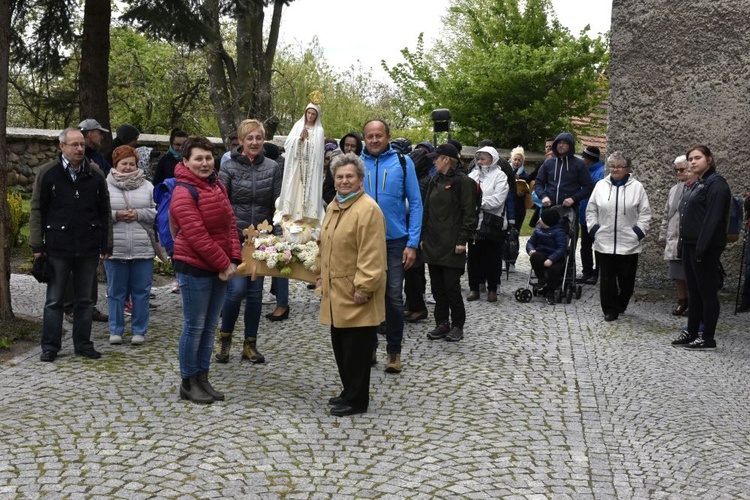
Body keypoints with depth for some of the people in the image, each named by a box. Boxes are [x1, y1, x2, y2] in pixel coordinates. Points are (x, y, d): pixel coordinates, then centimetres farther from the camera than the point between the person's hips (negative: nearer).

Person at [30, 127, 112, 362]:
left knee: (84, 300, 11)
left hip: (88, 249, 2)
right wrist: (37, 245, -4)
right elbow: (37, 210, 0)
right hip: (57, 247, -2)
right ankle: (50, 346, 15)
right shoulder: (47, 173, -2)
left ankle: (83, 344, 21)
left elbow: (104, 212, 8)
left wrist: (106, 245, 5)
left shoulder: (95, 174, 4)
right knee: (54, 300, 6)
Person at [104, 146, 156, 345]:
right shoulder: (105, 186, 4)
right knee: (116, 291, 9)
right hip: (115, 250, -1)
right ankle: (115, 330, 20)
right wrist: (115, 215, -14)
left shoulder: (147, 187, 8)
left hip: (143, 250, 1)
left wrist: (139, 214, -12)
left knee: (141, 291, 6)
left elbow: (157, 212, 3)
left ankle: (139, 330, 17)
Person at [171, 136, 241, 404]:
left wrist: (233, 260, -1)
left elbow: (230, 224, 11)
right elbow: (197, 236, -20)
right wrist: (224, 264, -17)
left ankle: (203, 378, 23)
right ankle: (188, 383, 14)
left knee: (210, 326, 13)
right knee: (194, 326, 1)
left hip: (220, 268, 8)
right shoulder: (184, 193, -15)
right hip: (194, 268, -8)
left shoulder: (217, 186, 10)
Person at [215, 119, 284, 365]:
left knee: (256, 291, 7)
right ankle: (224, 338, 12)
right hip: (235, 237, -2)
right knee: (237, 289, -10)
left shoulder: (272, 168, 4)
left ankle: (250, 344, 19)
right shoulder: (229, 167, -2)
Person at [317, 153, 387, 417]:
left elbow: (372, 256, -21)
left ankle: (356, 400, 12)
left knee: (356, 350, 1)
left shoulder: (368, 209, -16)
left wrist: (363, 288, -22)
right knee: (341, 346, 17)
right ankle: (349, 391, 31)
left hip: (356, 296, -9)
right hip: (336, 293, 9)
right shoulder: (333, 206, 13)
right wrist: (321, 274, 19)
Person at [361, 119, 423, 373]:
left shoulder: (403, 162, -4)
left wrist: (412, 243, -9)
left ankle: (394, 351, 15)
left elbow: (415, 203, -3)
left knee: (393, 297, 1)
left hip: (395, 240, -2)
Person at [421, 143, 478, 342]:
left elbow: (469, 213, -11)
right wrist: (423, 236, 13)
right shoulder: (435, 182, 14)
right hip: (433, 243, 7)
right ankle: (441, 323, 18)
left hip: (451, 245, -7)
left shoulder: (463, 182, -8)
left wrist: (462, 240, -16)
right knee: (437, 287, 10)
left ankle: (457, 326, 9)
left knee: (452, 287, -2)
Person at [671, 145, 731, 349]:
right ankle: (691, 333, 21)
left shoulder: (716, 184, -11)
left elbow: (712, 219, -19)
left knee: (707, 291, -2)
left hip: (706, 246, -9)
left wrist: (701, 248, -23)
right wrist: (682, 245, 13)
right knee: (693, 291, 13)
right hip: (689, 244, 9)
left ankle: (708, 338, 4)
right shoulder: (697, 185, 17)